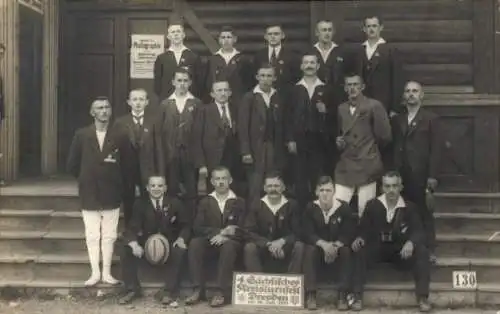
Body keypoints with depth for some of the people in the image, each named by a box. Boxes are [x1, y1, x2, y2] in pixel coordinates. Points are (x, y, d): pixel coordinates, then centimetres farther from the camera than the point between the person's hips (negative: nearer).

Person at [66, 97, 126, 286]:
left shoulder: (119, 136, -3)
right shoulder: (81, 135, 0)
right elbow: (72, 165, 6)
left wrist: (115, 180, 0)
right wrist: (86, 178, 7)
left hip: (112, 194, -1)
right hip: (89, 193, 1)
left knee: (109, 236, 7)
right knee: (92, 236, 7)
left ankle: (107, 273, 17)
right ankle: (95, 273, 16)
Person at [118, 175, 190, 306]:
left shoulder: (175, 203, -2)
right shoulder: (140, 204, -2)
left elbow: (186, 225, 2)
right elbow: (132, 228, -10)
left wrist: (181, 238, -20)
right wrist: (134, 243, -33)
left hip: (169, 243, -1)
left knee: (179, 251, -33)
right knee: (126, 251, -23)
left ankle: (168, 291, -25)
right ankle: (132, 289, -7)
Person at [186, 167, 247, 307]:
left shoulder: (239, 202, 8)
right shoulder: (205, 202, 12)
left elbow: (242, 229, -1)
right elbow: (197, 228, 1)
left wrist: (224, 236, -20)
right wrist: (219, 231, -14)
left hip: (230, 241, -2)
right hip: (210, 240, 2)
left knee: (228, 246, -37)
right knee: (194, 243, -31)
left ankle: (221, 291, -37)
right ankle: (198, 289, -28)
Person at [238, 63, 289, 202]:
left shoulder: (279, 98, 11)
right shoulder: (249, 98, 0)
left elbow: (283, 123, 13)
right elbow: (242, 127, -4)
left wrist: (289, 140, 1)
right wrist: (245, 152, -10)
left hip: (275, 150, 3)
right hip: (256, 150, -3)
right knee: (255, 191, -3)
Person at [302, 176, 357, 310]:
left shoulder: (344, 208, -10)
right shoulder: (310, 208, -8)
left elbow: (348, 234, -13)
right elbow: (308, 234, -13)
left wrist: (335, 246, -31)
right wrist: (323, 244, -32)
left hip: (338, 247, 0)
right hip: (318, 247, 0)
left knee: (346, 251, -31)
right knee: (310, 249, -31)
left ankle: (343, 296, -29)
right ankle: (310, 295, -30)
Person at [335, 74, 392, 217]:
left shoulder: (374, 106, -6)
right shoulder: (341, 108, 13)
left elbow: (385, 136, -4)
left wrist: (370, 150, 8)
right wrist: (339, 141, 4)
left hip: (367, 166, -5)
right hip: (345, 166, 5)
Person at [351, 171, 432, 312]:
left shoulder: (409, 207, -2)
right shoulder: (372, 205, -1)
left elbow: (418, 231, -10)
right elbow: (364, 229, 0)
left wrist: (411, 242, -34)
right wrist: (360, 238, -26)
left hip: (401, 250, 0)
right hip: (377, 248, 0)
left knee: (422, 252, -28)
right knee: (360, 252, -30)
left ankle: (423, 297, -22)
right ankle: (357, 297, -28)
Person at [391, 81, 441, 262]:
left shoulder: (431, 119, 3)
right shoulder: (397, 120, 15)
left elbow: (435, 149, -3)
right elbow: (394, 147, 13)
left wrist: (432, 176, -10)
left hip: (421, 174, -3)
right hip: (401, 174, 3)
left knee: (424, 213, 1)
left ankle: (429, 250, 8)